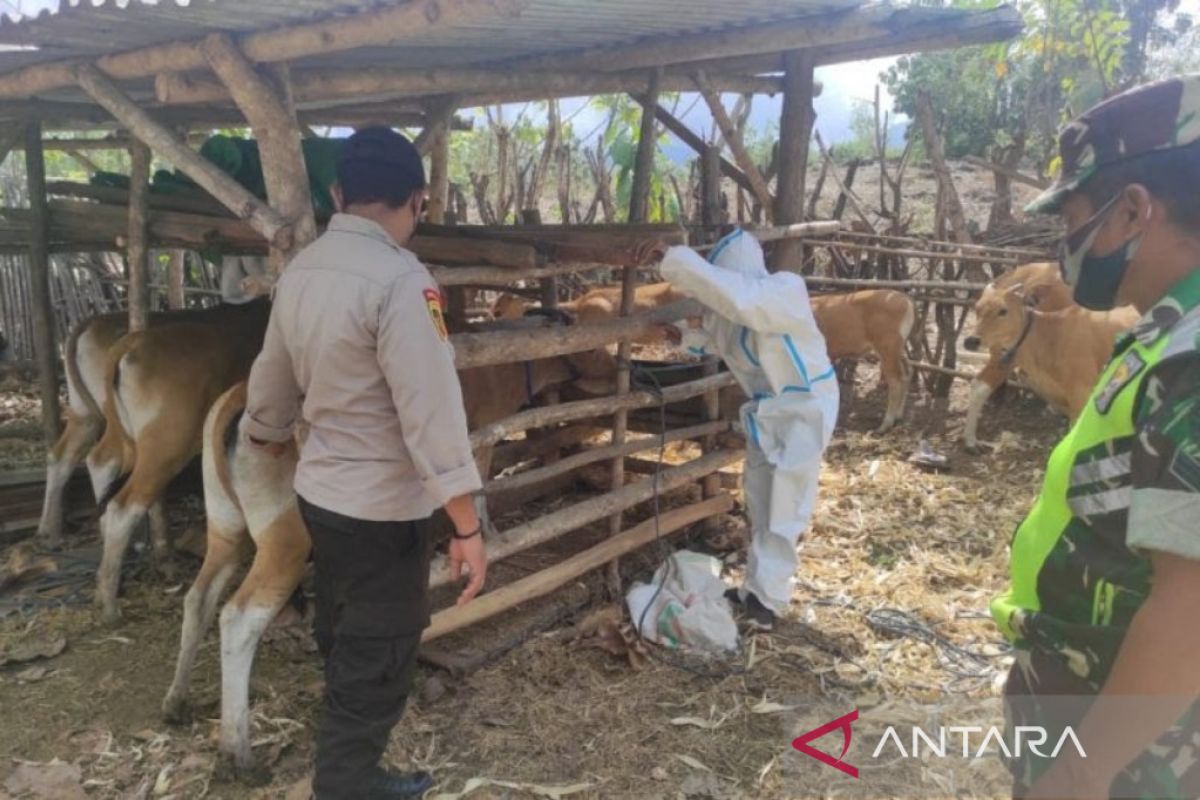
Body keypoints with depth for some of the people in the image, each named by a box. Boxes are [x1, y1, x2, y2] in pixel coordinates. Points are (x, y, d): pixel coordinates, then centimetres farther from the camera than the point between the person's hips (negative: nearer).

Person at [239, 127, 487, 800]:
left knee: (346, 653, 24)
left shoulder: (300, 271, 4)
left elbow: (272, 382, 17)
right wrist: (468, 526, -22)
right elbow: (432, 410, -26)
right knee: (375, 671, 8)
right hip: (383, 509, -9)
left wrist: (265, 435, 37)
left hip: (322, 493, 9)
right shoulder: (400, 279, -22)